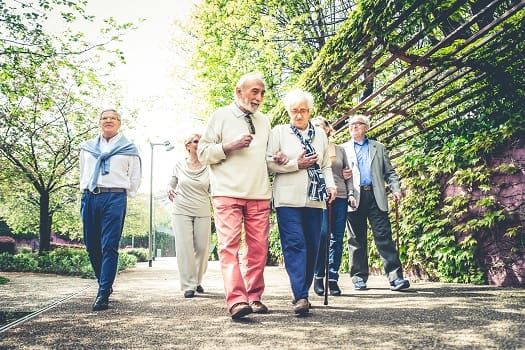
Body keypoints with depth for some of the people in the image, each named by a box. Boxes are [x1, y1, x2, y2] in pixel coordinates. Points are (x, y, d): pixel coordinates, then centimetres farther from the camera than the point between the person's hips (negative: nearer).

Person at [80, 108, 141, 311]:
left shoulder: (129, 149, 11)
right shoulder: (87, 147, 19)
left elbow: (135, 177, 12)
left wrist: (124, 196, 7)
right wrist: (85, 191, 16)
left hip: (115, 198, -4)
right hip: (89, 198, 4)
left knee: (109, 247, -10)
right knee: (91, 246, 6)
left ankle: (103, 294, -10)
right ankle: (104, 283, 26)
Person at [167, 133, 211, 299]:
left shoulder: (208, 167, 2)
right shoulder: (179, 164, 4)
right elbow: (172, 182, 15)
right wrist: (169, 189, -5)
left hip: (202, 212, 1)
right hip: (182, 210, 0)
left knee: (202, 247, 3)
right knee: (184, 247, -5)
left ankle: (198, 281, 24)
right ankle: (188, 286, 0)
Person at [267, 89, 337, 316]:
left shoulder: (320, 134, 18)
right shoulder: (279, 132, 7)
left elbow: (326, 166, 21)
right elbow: (269, 162, -2)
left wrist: (331, 185, 3)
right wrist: (297, 164, -8)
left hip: (315, 200, 4)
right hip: (289, 199, -4)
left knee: (312, 246, 4)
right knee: (295, 245, -12)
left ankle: (303, 292, 16)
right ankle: (300, 297, -15)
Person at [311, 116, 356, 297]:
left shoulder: (340, 150, 16)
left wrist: (351, 192, 7)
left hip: (340, 196, 3)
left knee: (337, 238, 1)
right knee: (322, 233, -17)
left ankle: (333, 278, 8)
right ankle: (318, 276, -3)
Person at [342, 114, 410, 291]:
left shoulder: (378, 147, 19)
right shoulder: (343, 149, 16)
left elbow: (389, 172, 15)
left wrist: (396, 189, -1)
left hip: (375, 197, 0)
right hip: (354, 198, 0)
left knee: (384, 237, -6)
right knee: (357, 240, 4)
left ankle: (395, 277, -8)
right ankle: (359, 278, 12)